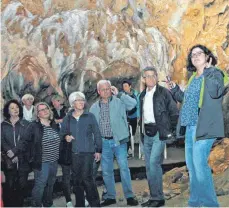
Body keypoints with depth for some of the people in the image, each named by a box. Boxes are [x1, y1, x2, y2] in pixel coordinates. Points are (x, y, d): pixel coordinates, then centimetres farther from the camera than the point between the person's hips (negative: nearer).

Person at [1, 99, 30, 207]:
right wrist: (10, 152, -15)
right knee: (9, 185, 1)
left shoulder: (25, 124, 6)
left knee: (22, 185, 2)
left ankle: (19, 204, 15)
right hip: (9, 160, 0)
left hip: (23, 160, 0)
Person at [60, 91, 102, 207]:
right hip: (74, 153, 3)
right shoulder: (67, 118, 5)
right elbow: (62, 132, 13)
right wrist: (65, 137, -10)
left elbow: (96, 134, 2)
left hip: (88, 152, -3)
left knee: (87, 178, -11)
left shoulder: (90, 116, 0)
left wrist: (98, 150, 0)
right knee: (76, 179, 9)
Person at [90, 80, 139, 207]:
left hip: (119, 140, -3)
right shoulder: (94, 107, 8)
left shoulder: (119, 101, -2)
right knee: (106, 171, 9)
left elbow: (133, 103, -20)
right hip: (104, 142, 3)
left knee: (124, 168, -6)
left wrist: (118, 94, -14)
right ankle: (110, 196, 22)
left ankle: (129, 196, 5)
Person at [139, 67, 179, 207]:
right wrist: (142, 130, 11)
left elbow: (175, 112, -4)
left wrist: (170, 130, -5)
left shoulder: (164, 92, -5)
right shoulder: (142, 95, 13)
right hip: (146, 134, 7)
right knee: (149, 166, 8)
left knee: (154, 162, -17)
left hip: (159, 132, -7)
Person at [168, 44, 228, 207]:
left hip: (203, 126, -8)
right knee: (191, 165, 12)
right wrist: (174, 89, 18)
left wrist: (209, 70, -15)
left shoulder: (215, 73, -3)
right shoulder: (193, 78, 19)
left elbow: (215, 92, -22)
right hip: (190, 127, 8)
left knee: (200, 164, -14)